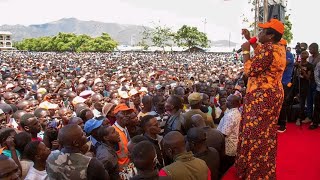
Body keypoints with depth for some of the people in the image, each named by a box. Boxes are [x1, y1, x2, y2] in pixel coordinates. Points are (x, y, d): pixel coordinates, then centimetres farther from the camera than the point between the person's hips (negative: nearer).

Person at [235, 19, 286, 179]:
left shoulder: (268, 49, -22)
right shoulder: (279, 48, 9)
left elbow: (250, 71, -23)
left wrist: (245, 51, -11)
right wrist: (250, 40, 23)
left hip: (262, 96, -10)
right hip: (273, 93, 10)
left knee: (256, 133, 0)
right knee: (265, 133, 21)